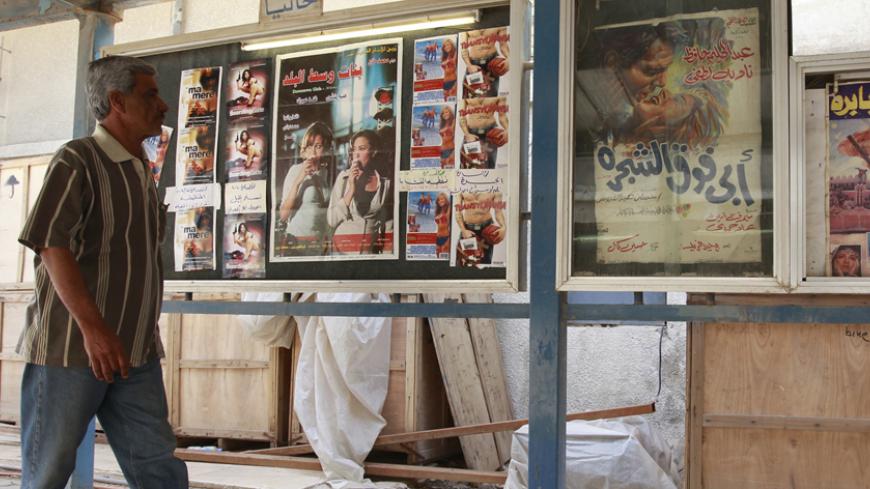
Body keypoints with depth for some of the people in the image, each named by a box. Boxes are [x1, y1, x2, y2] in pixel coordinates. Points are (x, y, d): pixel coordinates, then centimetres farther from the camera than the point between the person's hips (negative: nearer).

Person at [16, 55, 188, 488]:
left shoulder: (139, 172, 16)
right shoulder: (76, 160, -8)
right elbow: (52, 245, -18)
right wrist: (92, 327, -26)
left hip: (135, 354, 7)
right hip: (70, 349, -7)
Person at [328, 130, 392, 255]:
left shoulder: (385, 182, 0)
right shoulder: (344, 177, -4)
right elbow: (332, 220, -9)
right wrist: (351, 190, -16)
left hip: (371, 249, 1)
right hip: (343, 248, -1)